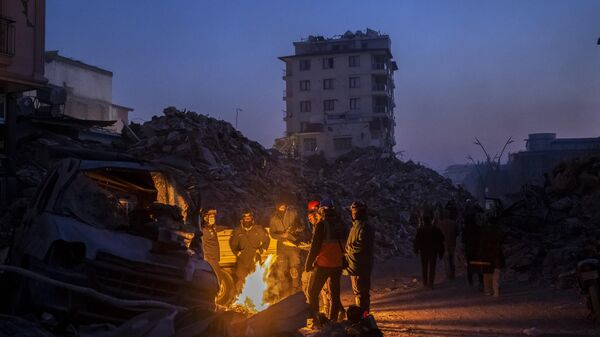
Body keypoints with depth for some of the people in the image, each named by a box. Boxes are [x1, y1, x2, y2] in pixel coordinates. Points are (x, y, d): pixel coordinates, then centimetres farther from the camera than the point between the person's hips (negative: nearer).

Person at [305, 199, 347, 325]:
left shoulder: (321, 224, -13)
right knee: (335, 292, 14)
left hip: (322, 264, -6)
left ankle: (315, 319, -1)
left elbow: (315, 246, -14)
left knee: (312, 292, 5)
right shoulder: (340, 224, 5)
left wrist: (308, 263, -8)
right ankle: (333, 320, 16)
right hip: (338, 264, 6)